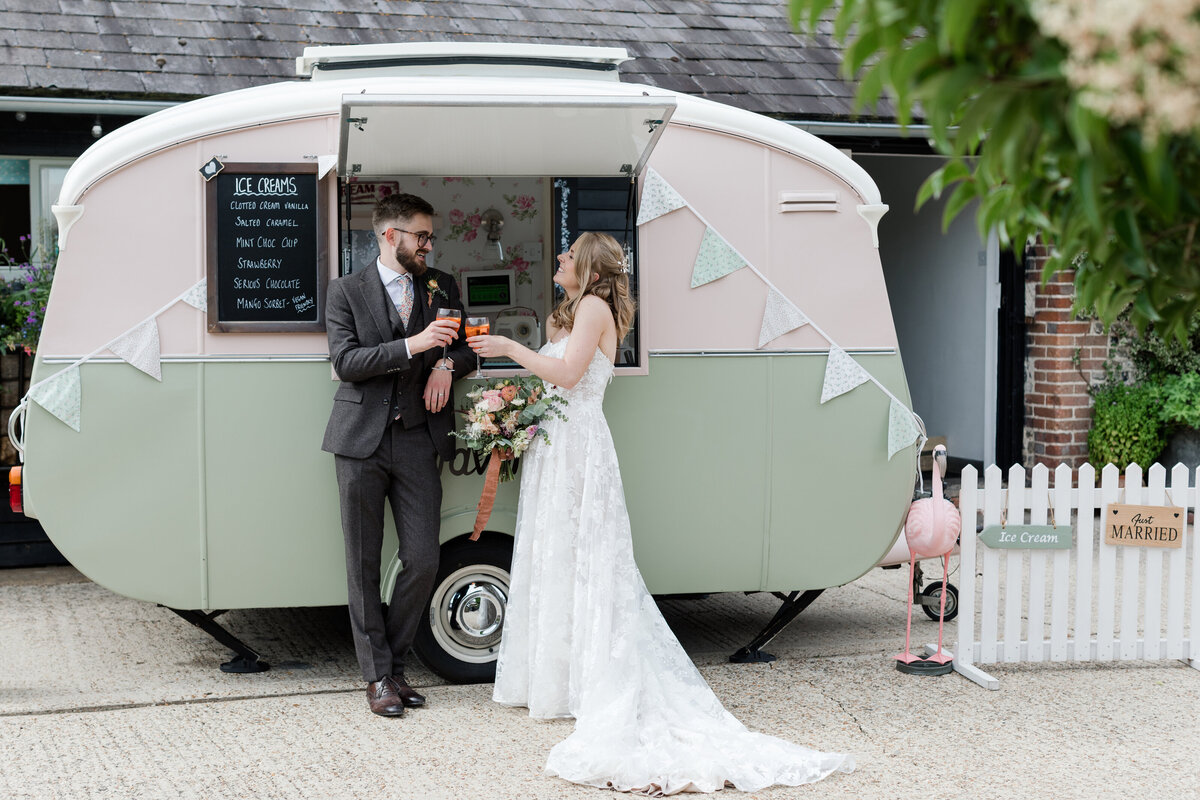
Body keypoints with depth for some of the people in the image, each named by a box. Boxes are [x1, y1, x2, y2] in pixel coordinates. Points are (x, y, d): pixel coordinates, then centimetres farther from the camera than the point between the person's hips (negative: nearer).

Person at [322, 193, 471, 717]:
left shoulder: (442, 287, 12)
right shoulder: (346, 291, 1)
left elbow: (467, 348, 20)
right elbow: (346, 361, -9)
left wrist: (447, 364, -4)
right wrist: (412, 345, -20)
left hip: (418, 441, 3)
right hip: (363, 441, -3)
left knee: (423, 562, -1)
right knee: (363, 566, 2)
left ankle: (394, 662, 17)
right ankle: (377, 675, 12)